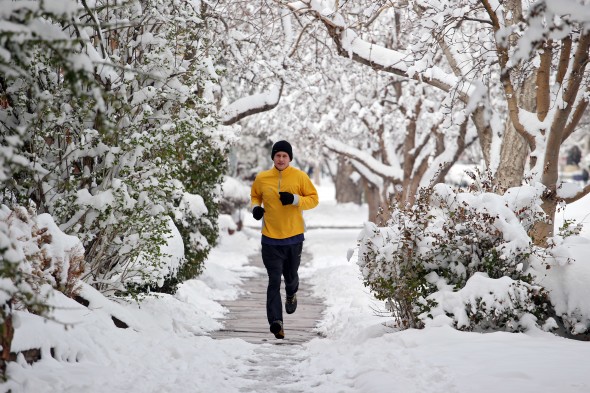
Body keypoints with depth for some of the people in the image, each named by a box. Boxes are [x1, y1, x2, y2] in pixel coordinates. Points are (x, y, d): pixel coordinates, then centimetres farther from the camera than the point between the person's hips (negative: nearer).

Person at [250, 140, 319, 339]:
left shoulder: (300, 177, -4)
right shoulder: (262, 178, 1)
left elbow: (314, 199, 0)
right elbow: (255, 196, 18)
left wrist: (295, 199, -17)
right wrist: (256, 207, -3)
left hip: (294, 237, 0)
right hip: (271, 239, 0)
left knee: (291, 276, 16)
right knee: (274, 280, -8)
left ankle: (291, 294, 52)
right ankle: (275, 321, -11)